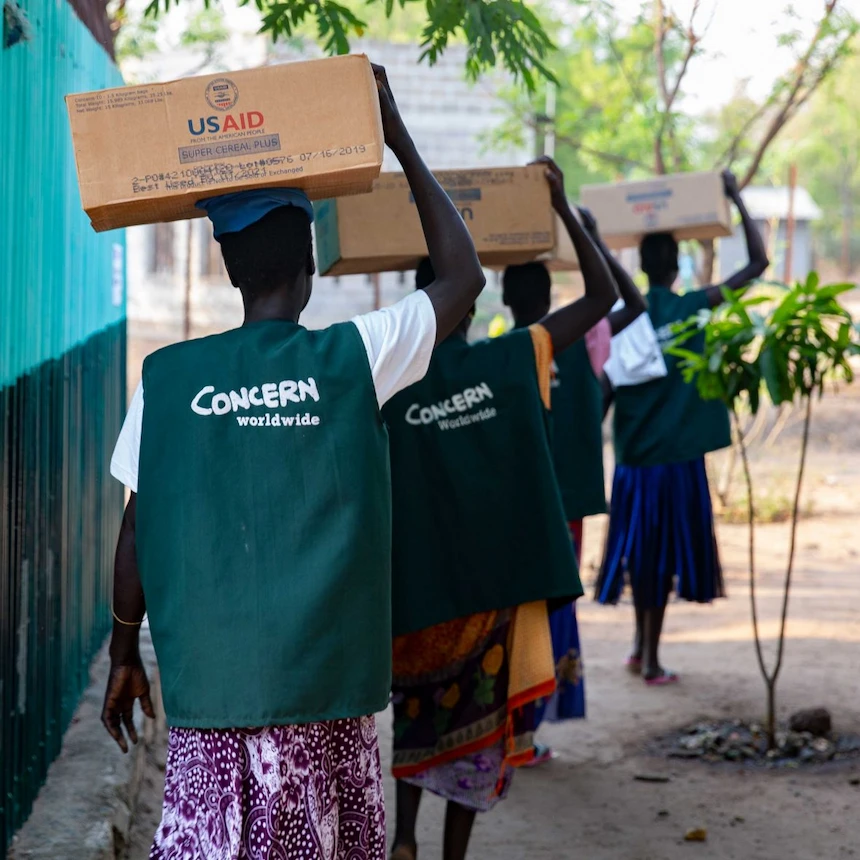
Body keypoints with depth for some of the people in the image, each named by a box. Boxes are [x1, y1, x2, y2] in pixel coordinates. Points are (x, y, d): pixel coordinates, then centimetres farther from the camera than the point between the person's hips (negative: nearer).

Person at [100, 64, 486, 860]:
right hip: (325, 681, -1)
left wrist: (124, 652, 19)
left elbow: (137, 534, 6)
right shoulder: (351, 360, -3)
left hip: (206, 680, 1)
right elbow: (463, 277, 11)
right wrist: (399, 141, 15)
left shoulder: (166, 377, 1)